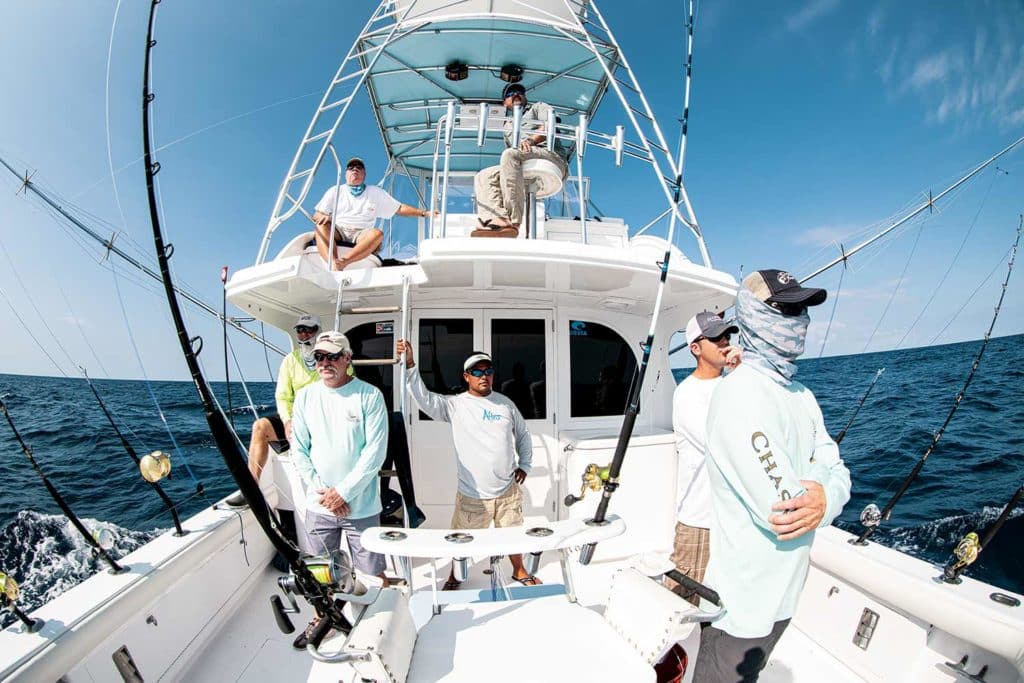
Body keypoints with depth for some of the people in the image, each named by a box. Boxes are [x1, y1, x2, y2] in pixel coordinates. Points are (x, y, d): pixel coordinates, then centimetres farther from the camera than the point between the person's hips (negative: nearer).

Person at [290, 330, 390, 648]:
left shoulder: (369, 395, -10)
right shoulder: (305, 397, 1)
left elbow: (375, 451, -12)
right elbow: (299, 450, 2)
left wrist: (344, 492, -14)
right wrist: (322, 490, -7)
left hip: (361, 505, -3)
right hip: (319, 503, 4)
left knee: (373, 572, 8)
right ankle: (321, 620, 43)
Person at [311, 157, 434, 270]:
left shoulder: (376, 192, 22)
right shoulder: (335, 191, 20)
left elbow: (400, 208, 19)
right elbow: (316, 215, 15)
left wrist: (424, 213, 7)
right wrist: (324, 217, -10)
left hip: (361, 234, 0)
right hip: (337, 232, 0)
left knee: (377, 233, -34)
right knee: (321, 227, -33)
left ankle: (343, 262, -49)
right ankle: (334, 266, -52)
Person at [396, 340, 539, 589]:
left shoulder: (505, 403, 1)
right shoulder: (455, 405, -9)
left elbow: (523, 434, 14)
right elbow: (424, 398, -24)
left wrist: (524, 464, 7)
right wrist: (410, 365, -34)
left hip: (508, 490, 3)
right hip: (472, 493, -2)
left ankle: (519, 571, 47)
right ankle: (455, 575, 43)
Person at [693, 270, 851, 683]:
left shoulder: (802, 395, 5)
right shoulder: (740, 392, -26)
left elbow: (837, 472, 0)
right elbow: (781, 505, -29)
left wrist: (825, 499, -21)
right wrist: (823, 497, -10)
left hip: (783, 591, 8)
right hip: (743, 603, -8)